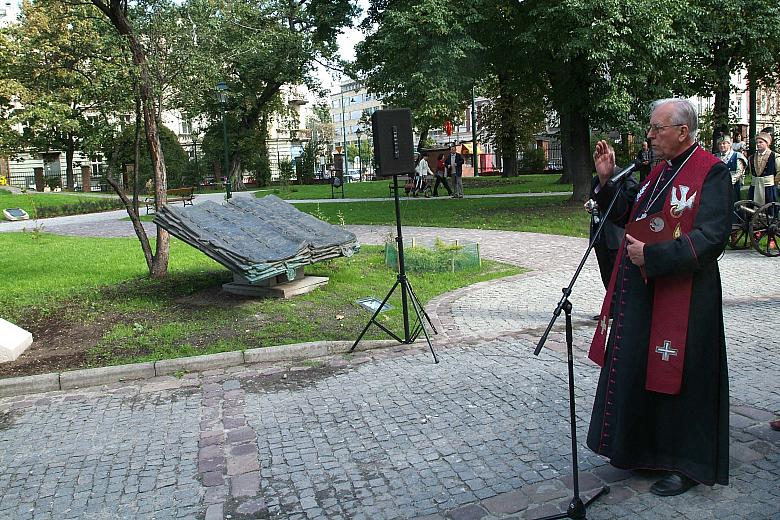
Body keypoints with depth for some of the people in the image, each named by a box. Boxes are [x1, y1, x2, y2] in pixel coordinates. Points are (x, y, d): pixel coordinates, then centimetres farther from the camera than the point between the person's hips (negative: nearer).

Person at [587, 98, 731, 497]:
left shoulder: (711, 173, -13)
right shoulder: (659, 171, 12)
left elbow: (710, 238, -20)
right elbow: (626, 214, 17)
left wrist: (650, 255, -21)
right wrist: (607, 179, 4)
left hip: (681, 296, -8)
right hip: (640, 292, 8)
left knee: (677, 378, 3)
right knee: (636, 370, 15)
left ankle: (687, 464, 22)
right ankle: (641, 448, 34)